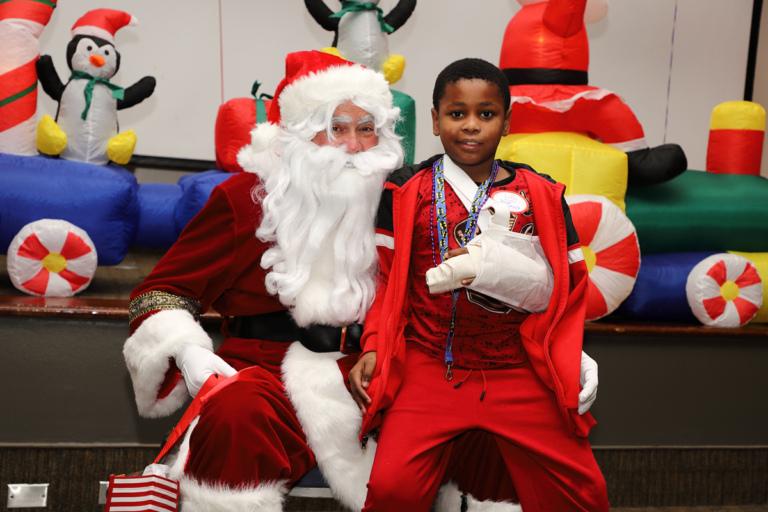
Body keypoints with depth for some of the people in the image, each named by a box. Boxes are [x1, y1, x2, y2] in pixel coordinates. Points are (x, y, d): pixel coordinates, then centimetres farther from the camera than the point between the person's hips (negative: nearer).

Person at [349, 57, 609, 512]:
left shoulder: (540, 195, 5)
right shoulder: (406, 192, 3)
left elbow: (568, 287, 6)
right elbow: (386, 278, 6)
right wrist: (373, 348, -4)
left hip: (519, 372, 1)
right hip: (429, 367, -1)